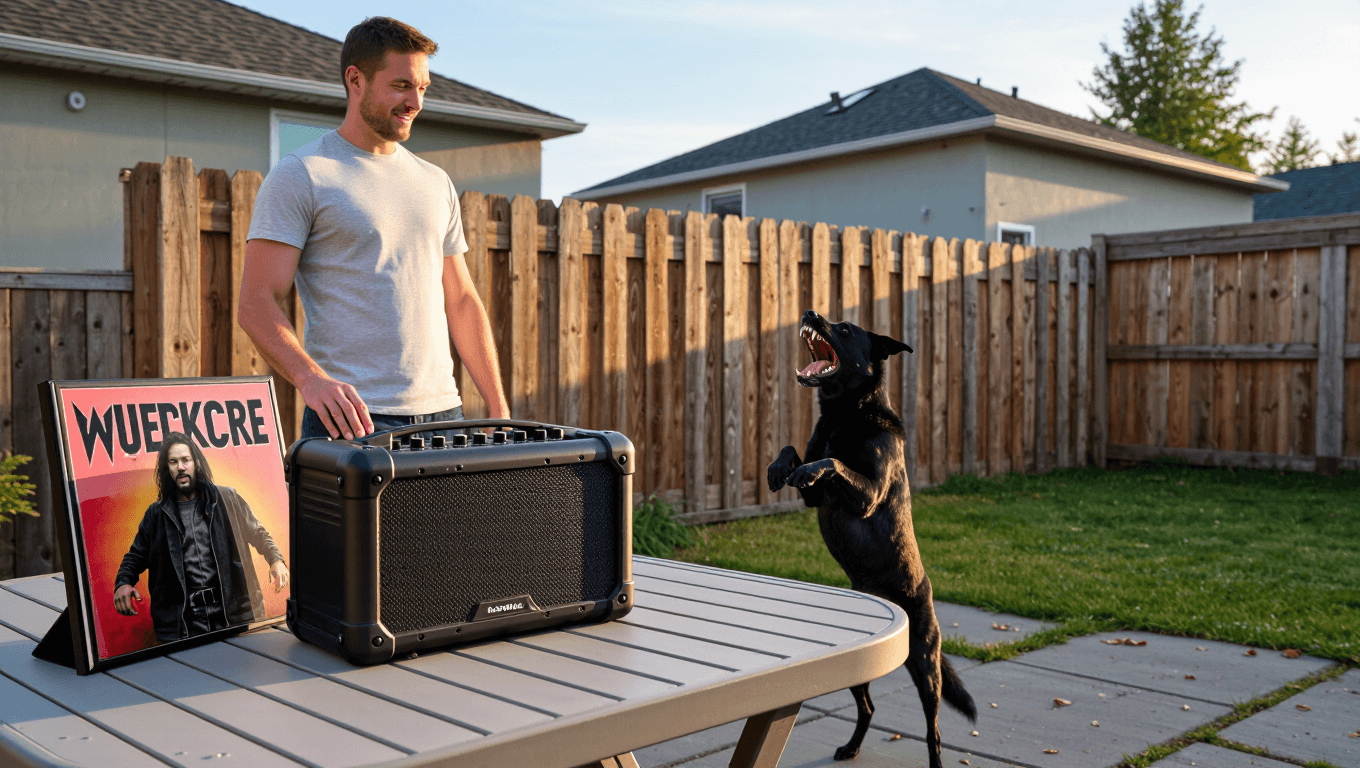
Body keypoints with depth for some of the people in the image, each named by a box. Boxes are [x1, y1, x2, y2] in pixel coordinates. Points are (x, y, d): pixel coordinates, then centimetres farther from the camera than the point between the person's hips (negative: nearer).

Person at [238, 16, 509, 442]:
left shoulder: (435, 183, 16)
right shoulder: (299, 176, -3)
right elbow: (256, 304, -10)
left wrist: (498, 410, 10)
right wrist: (311, 377, -28)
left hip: (443, 412, 5)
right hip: (352, 418, -5)